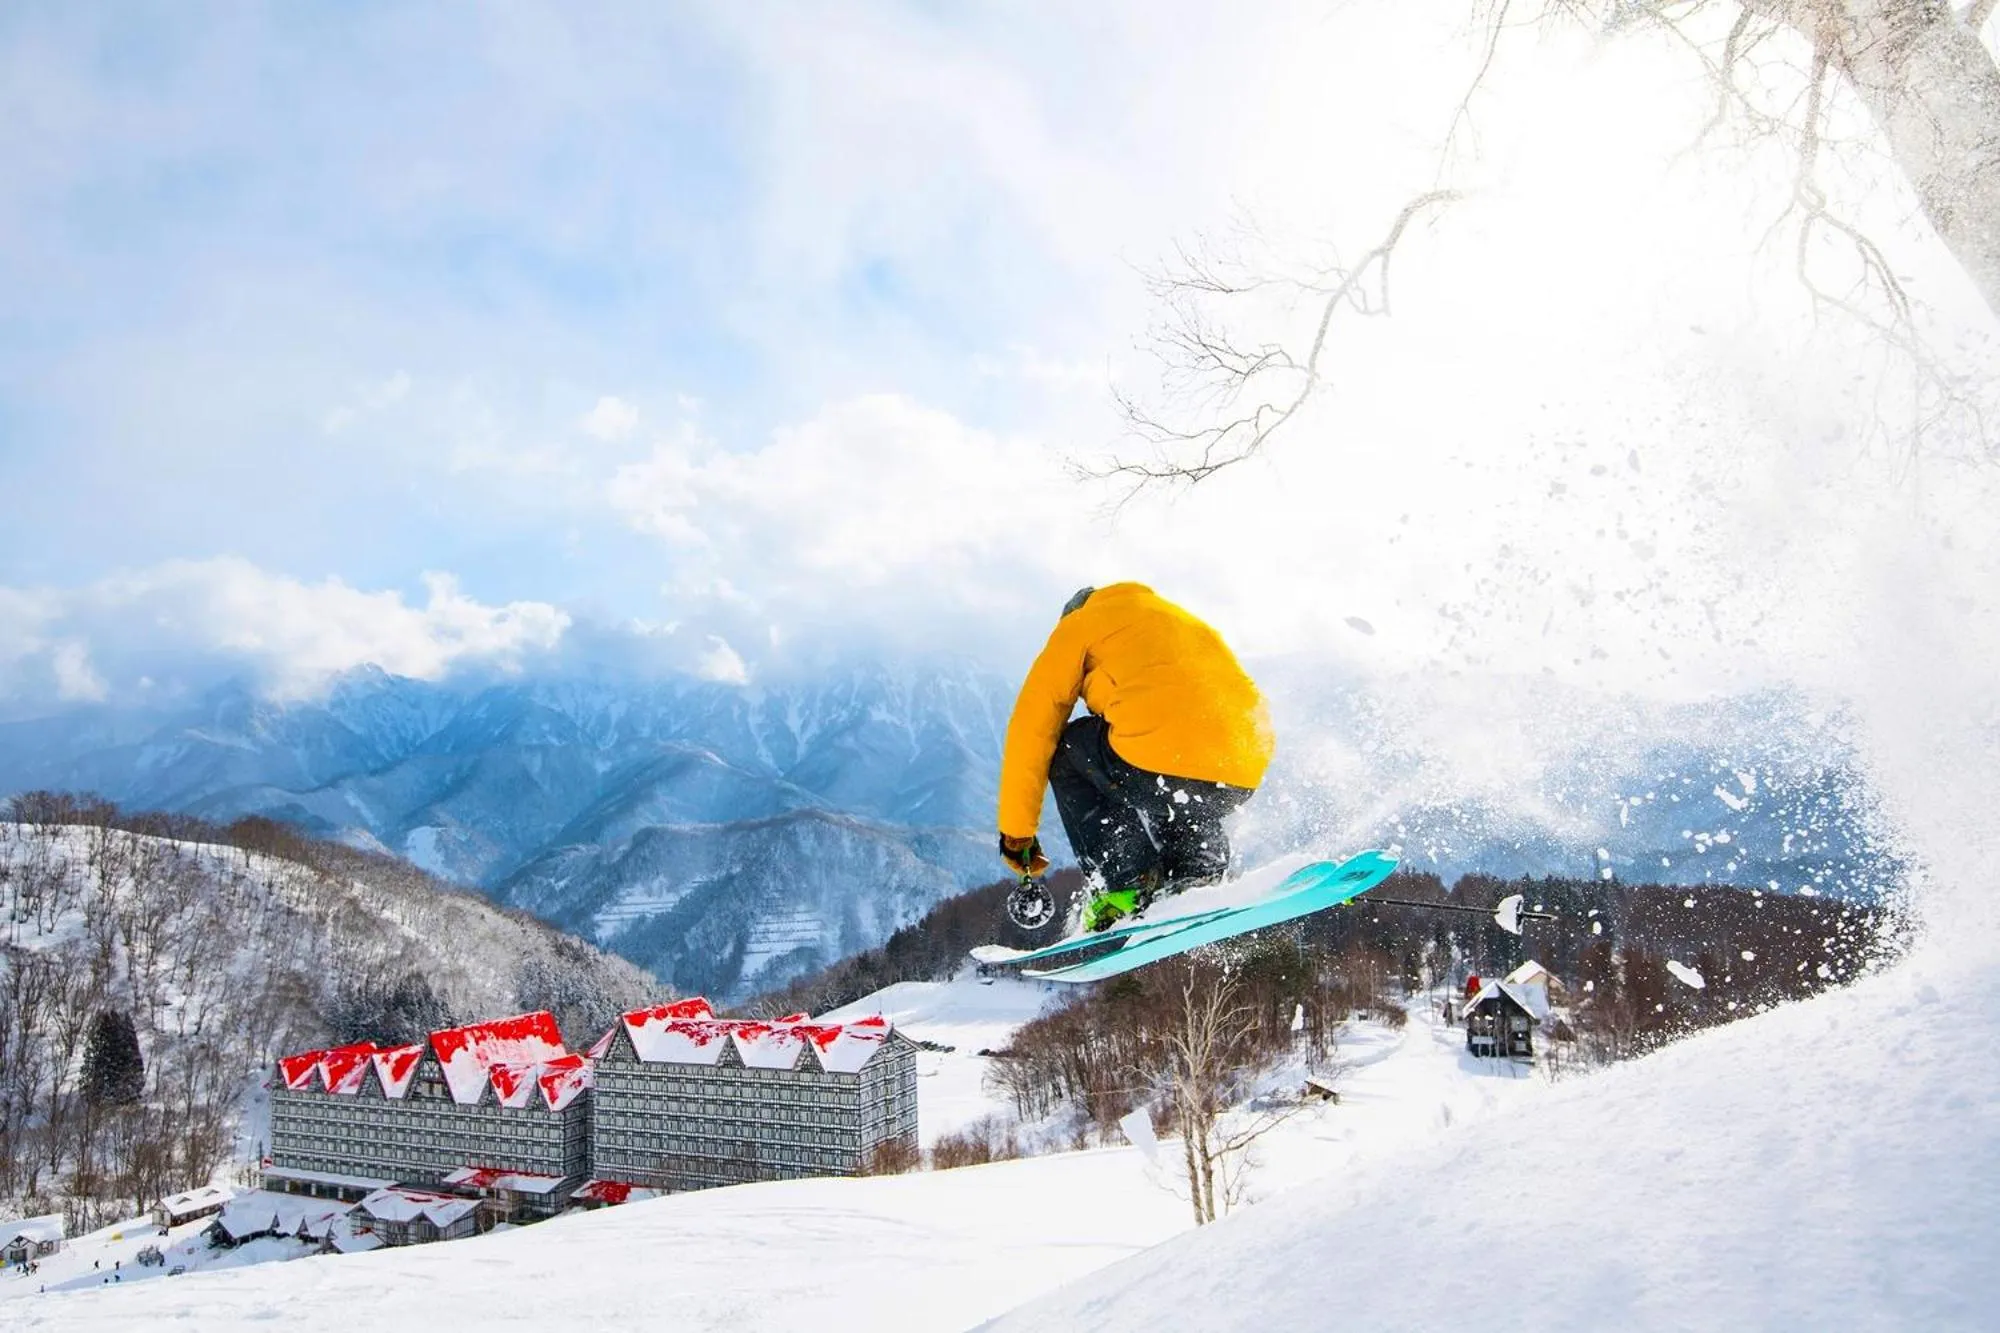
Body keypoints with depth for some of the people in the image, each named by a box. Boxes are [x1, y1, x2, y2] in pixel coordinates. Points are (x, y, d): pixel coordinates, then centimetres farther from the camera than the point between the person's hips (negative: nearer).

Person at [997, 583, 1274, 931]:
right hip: (1245, 776, 7)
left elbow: (1030, 730, 16)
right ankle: (1201, 878, 15)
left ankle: (1124, 888, 10)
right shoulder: (1183, 619, 38)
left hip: (1160, 766, -7)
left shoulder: (1079, 623, 20)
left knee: (1065, 750, 22)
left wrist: (1016, 831, 25)